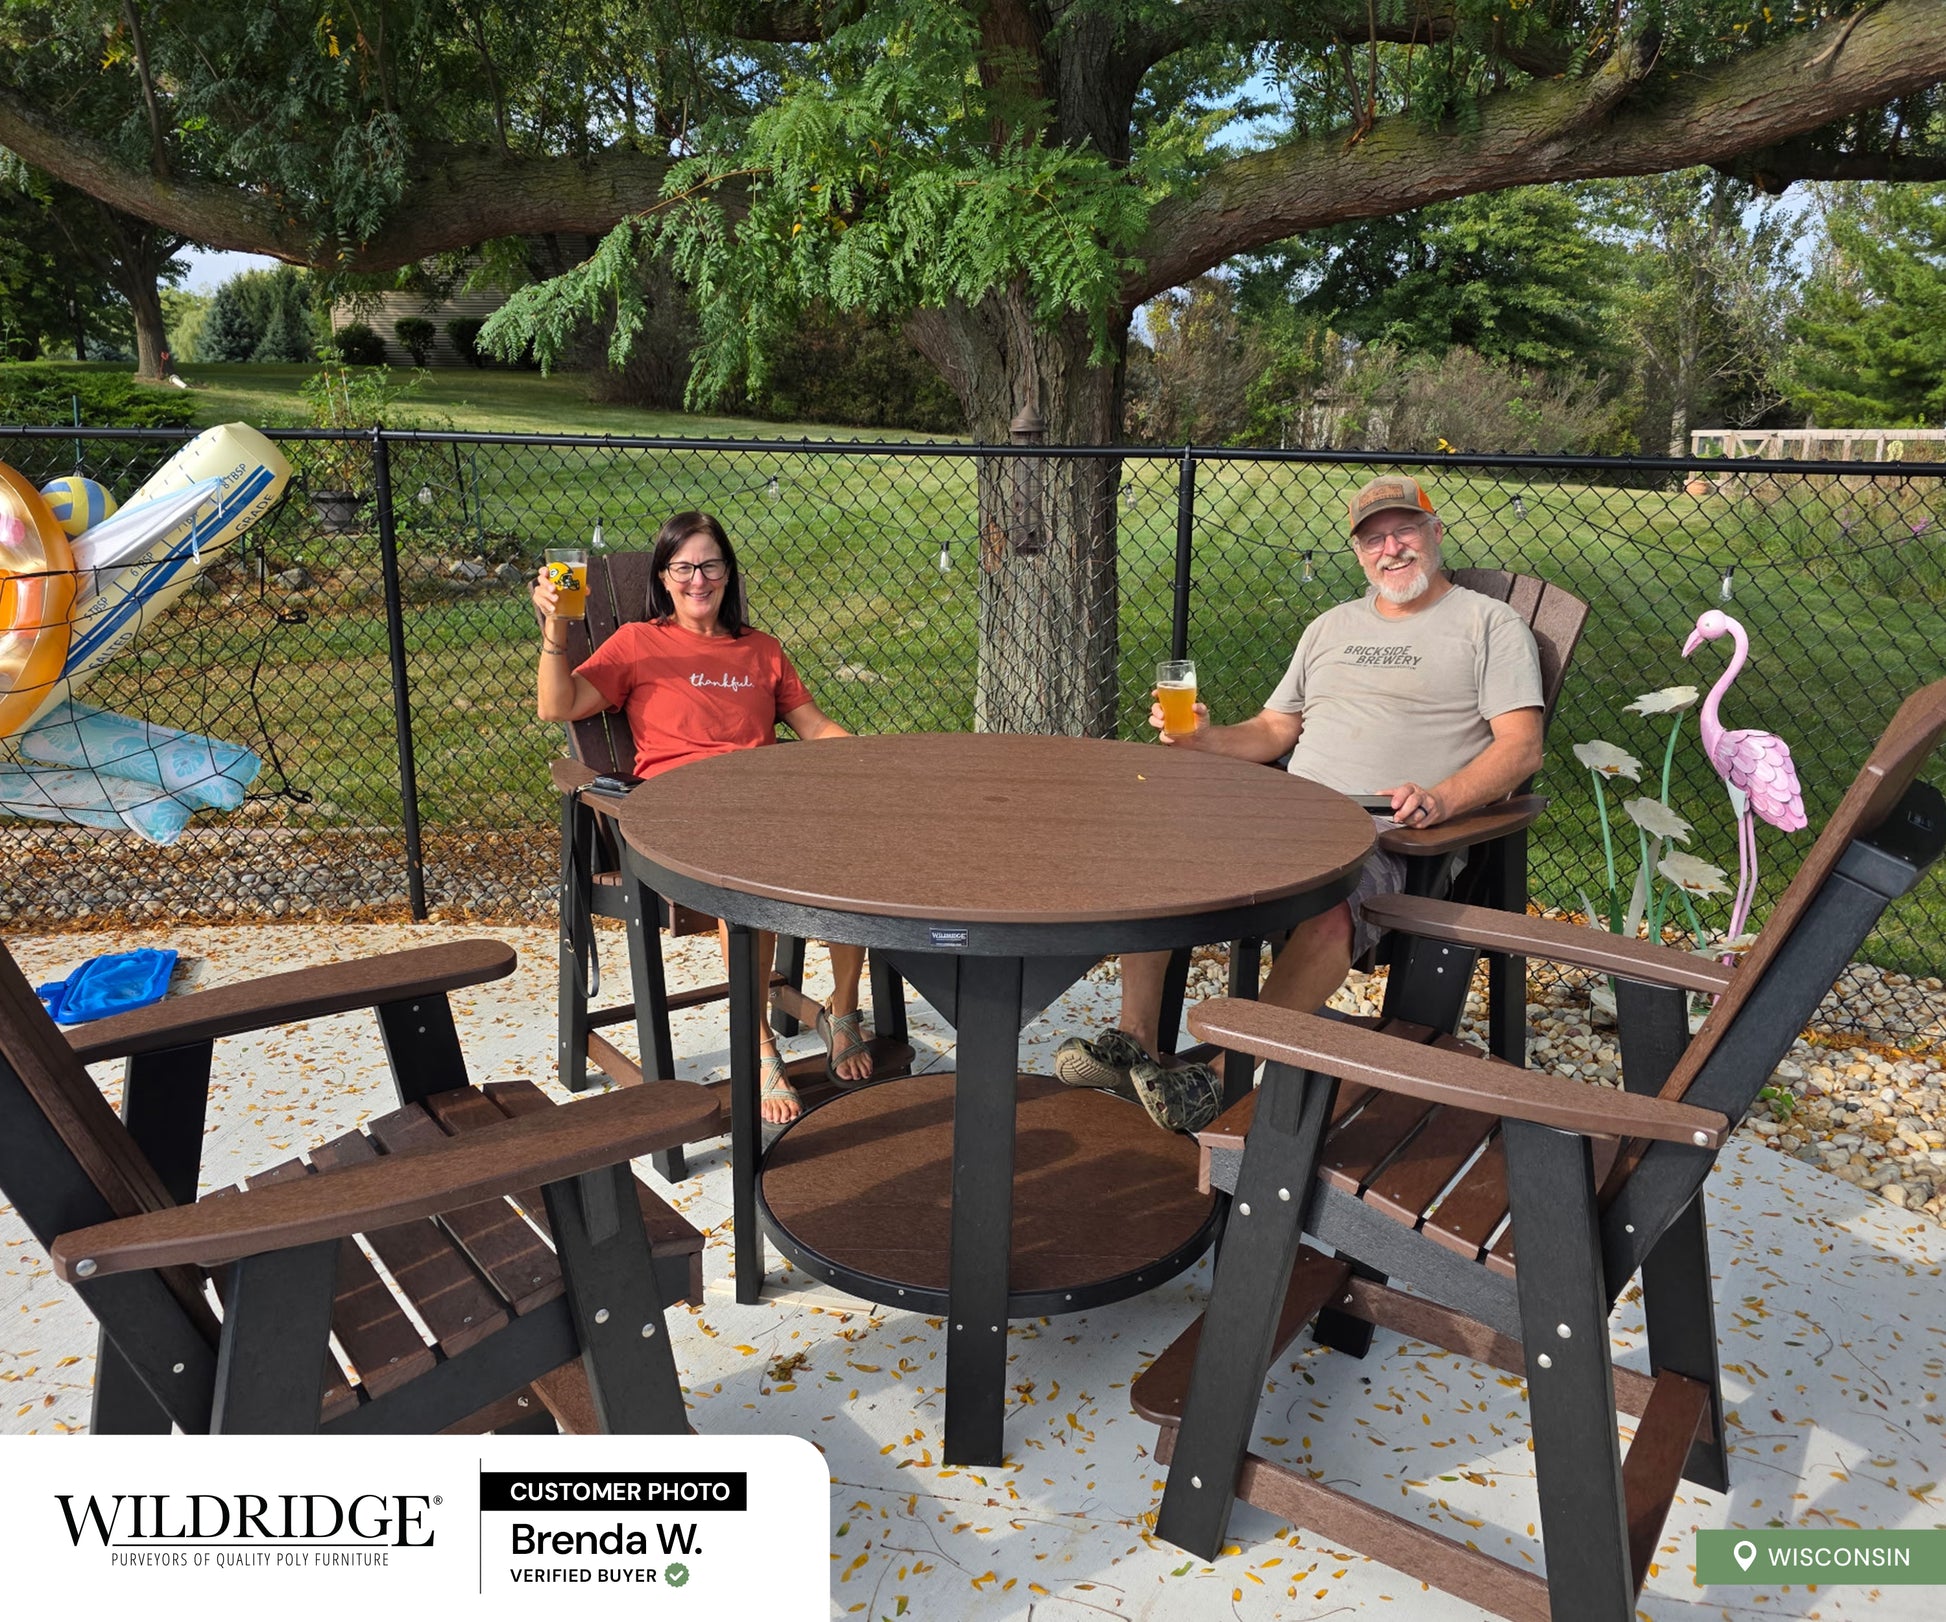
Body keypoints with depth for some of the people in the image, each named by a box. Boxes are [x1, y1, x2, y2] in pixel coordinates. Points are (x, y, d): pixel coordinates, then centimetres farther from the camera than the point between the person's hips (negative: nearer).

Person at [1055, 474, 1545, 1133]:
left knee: (1330, 911, -39)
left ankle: (1226, 1079, -33)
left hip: (1390, 841, -5)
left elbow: (1521, 746, -3)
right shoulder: (1331, 627, 26)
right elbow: (1273, 731, 24)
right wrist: (1206, 739, 2)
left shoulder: (1489, 625, 9)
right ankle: (1135, 1040, -15)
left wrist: (1440, 798, -22)